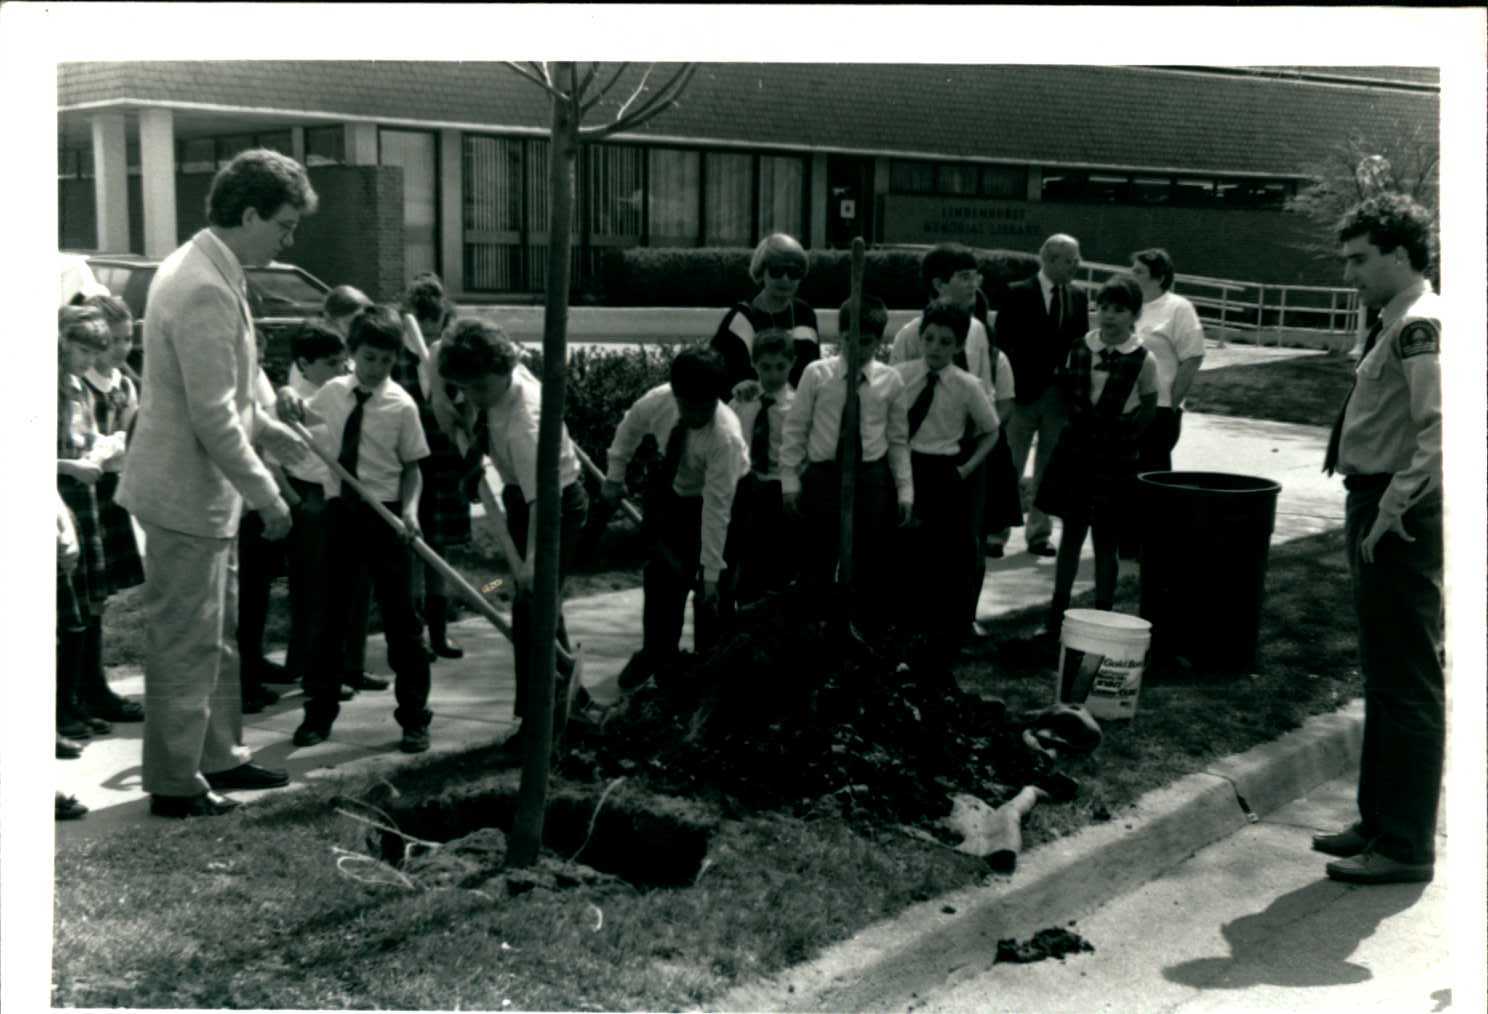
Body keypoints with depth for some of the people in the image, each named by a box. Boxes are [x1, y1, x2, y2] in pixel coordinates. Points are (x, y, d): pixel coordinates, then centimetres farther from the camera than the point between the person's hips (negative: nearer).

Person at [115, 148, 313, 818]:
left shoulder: (207, 271, 10)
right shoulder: (205, 290, -24)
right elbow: (212, 417, -25)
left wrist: (269, 430, 15)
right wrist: (266, 496, -19)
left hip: (205, 490, 11)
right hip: (186, 494, -11)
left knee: (216, 635, 19)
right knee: (185, 644, 1)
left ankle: (219, 756, 32)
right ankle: (175, 784, 14)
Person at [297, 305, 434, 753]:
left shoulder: (401, 405, -8)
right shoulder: (330, 393, 3)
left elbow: (412, 466, -4)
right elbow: (304, 437, 21)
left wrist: (409, 510, -18)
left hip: (385, 515, -3)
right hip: (341, 511, 3)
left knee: (400, 617, 3)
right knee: (328, 614, 9)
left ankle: (414, 717, 15)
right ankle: (319, 711, 24)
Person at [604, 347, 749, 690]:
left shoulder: (725, 436, -39)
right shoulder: (657, 401, -28)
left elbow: (715, 511, -37)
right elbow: (629, 428, -2)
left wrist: (711, 574, -33)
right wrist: (614, 476, 0)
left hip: (715, 497, -4)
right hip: (670, 490, 4)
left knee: (706, 590, -5)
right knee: (662, 575, 6)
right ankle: (656, 656, 21)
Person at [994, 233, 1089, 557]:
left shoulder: (1078, 298, 7)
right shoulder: (1018, 294, -5)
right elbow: (1001, 340, -6)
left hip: (1061, 395, 3)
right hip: (1024, 393, -3)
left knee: (1049, 470, 8)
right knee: (1009, 467, 4)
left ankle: (1039, 533, 16)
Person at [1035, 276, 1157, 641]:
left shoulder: (1142, 360, -8)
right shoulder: (1079, 348, 0)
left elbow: (1148, 408, 1)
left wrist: (1121, 432, -5)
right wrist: (1080, 422, 4)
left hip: (1115, 456, -3)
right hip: (1076, 450, 3)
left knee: (1106, 539, 4)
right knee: (1071, 531, 10)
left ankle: (1102, 614, 14)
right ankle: (1058, 610, 17)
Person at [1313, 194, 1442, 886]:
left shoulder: (1420, 324, -15)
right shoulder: (1398, 323, 16)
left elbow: (1439, 429, -25)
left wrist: (1393, 511, -24)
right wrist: (1375, 512, 16)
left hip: (1400, 517, -11)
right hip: (1377, 507, 11)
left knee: (1408, 680, -3)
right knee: (1385, 676, 17)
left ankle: (1406, 847, 5)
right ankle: (1380, 821, 29)